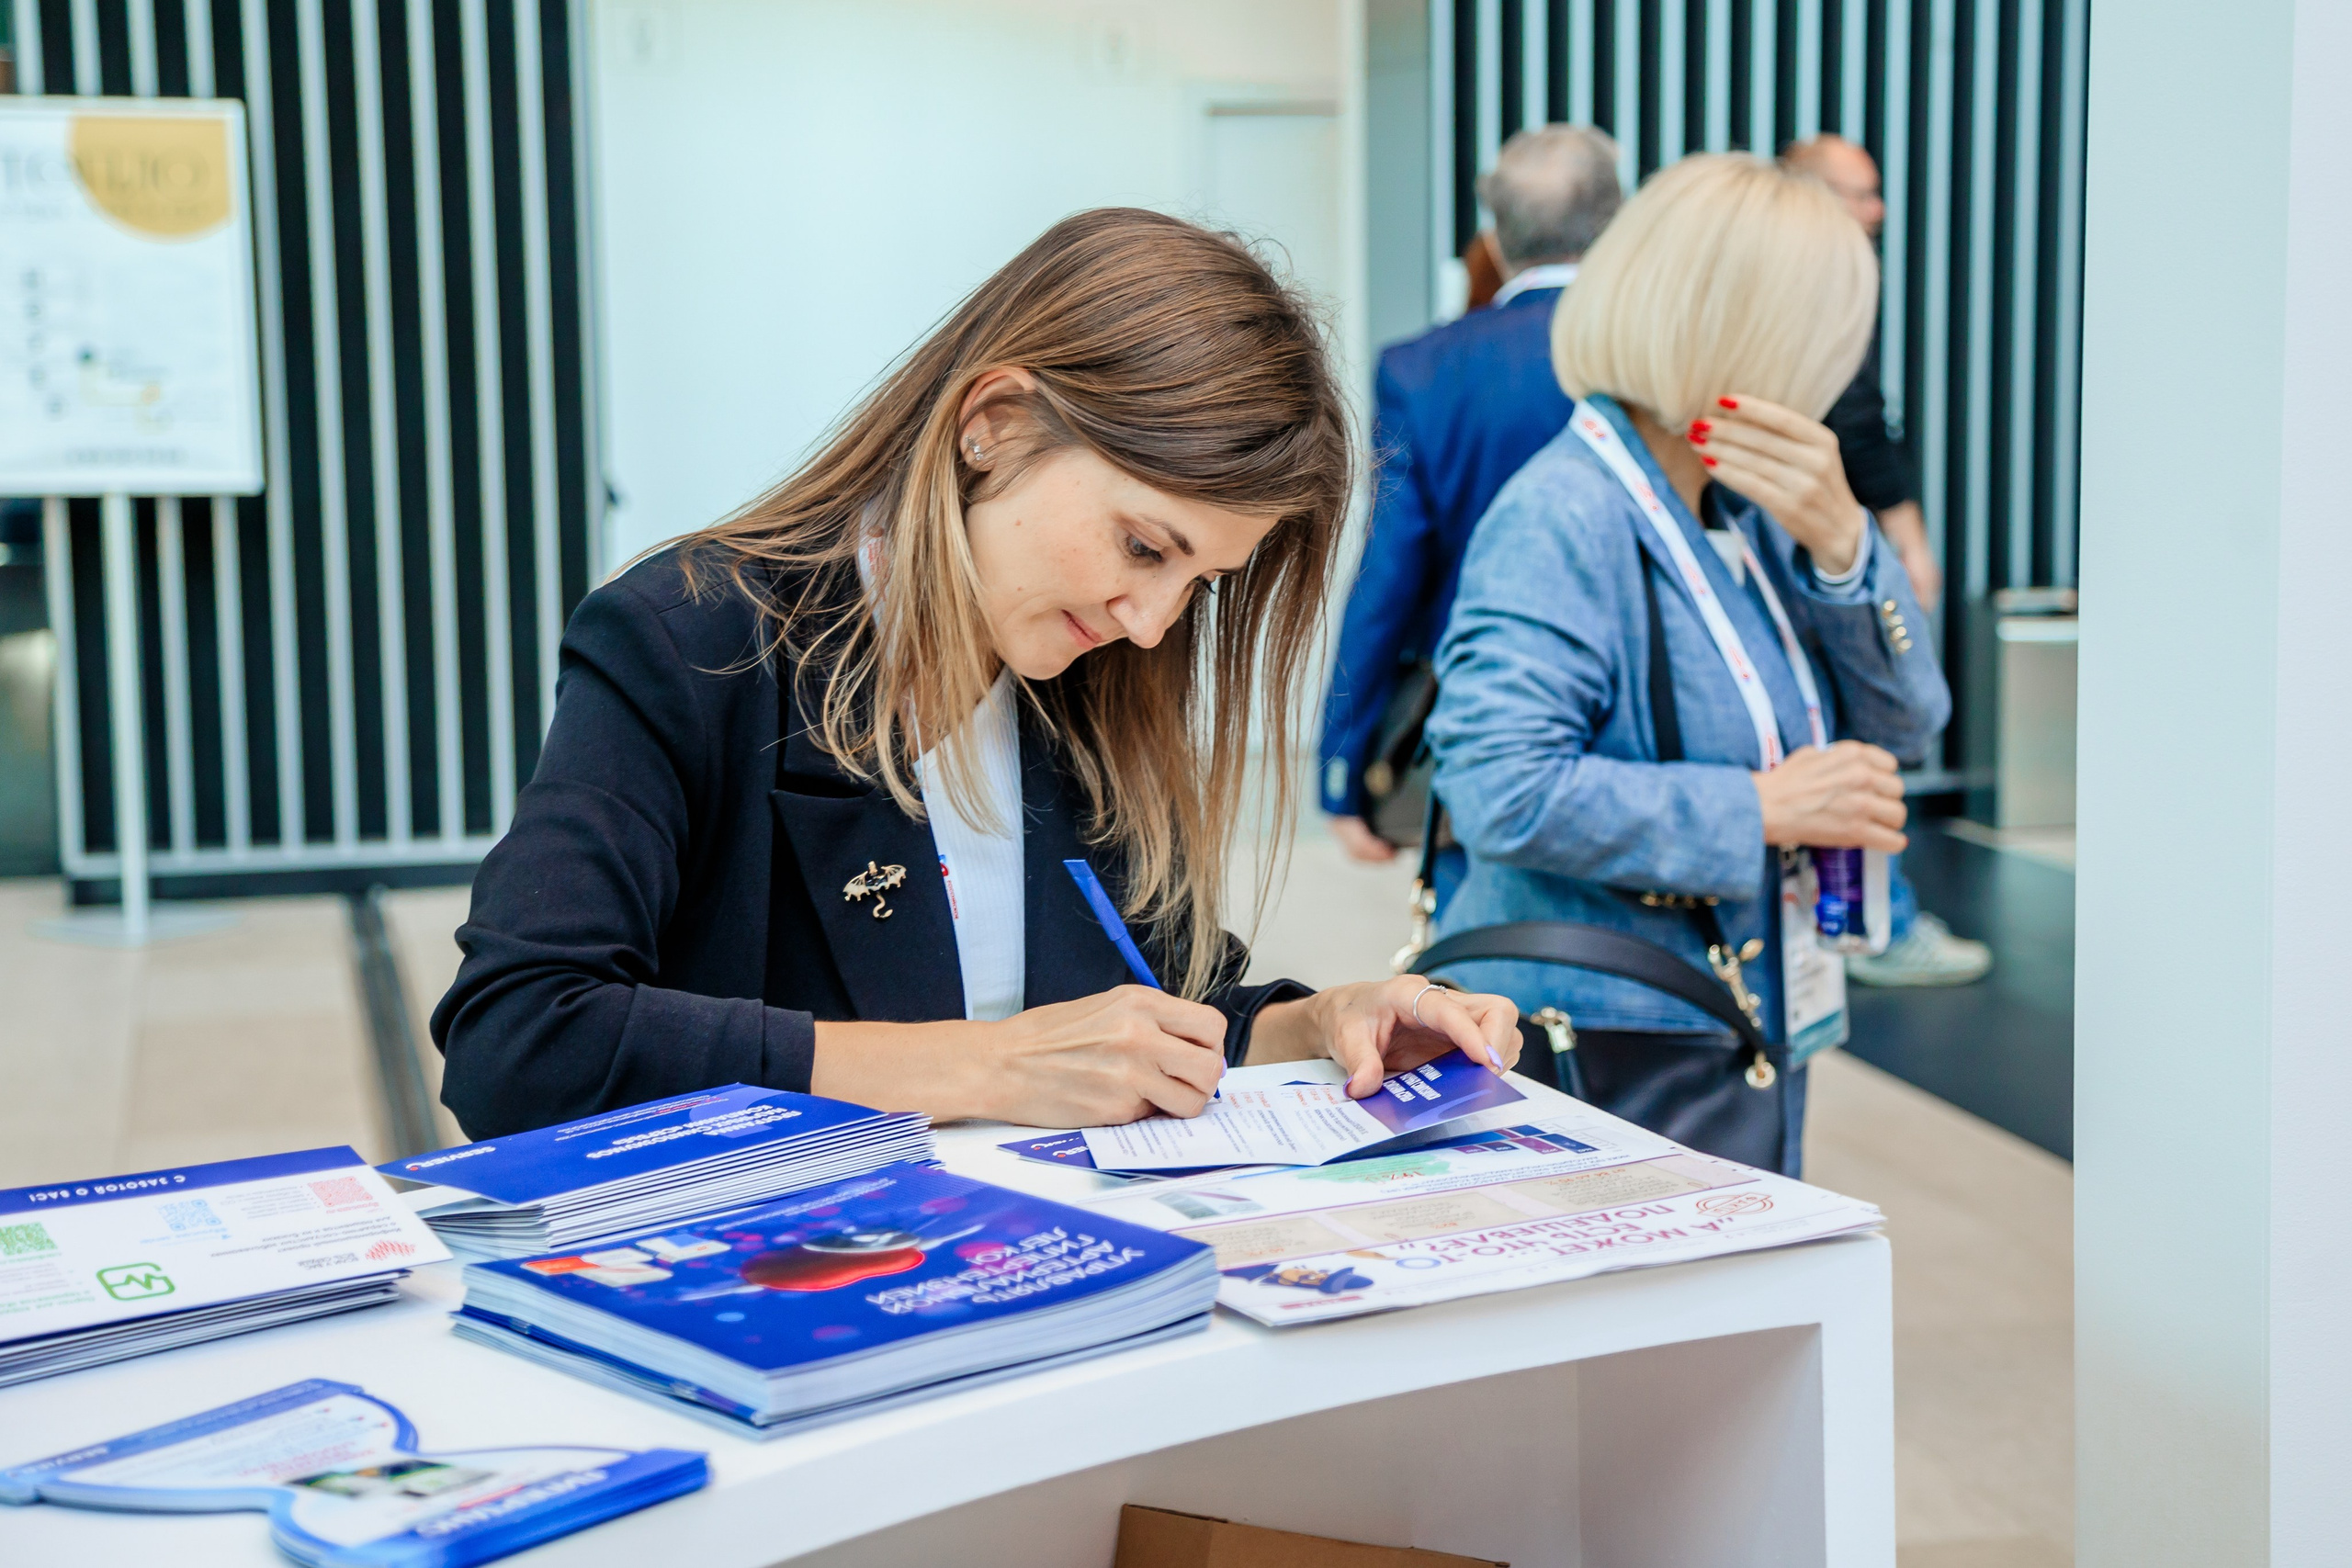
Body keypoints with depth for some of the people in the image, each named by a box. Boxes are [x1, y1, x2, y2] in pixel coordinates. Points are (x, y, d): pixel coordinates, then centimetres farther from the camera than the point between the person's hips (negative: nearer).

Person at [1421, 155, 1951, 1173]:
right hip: (1606, 1059, -9)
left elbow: (1901, 725, 7)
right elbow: (1502, 793, -29)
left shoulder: (1748, 509, 8)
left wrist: (1839, 541, -10)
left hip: (1745, 1036, 9)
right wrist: (1763, 806, -21)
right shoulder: (1563, 518, -19)